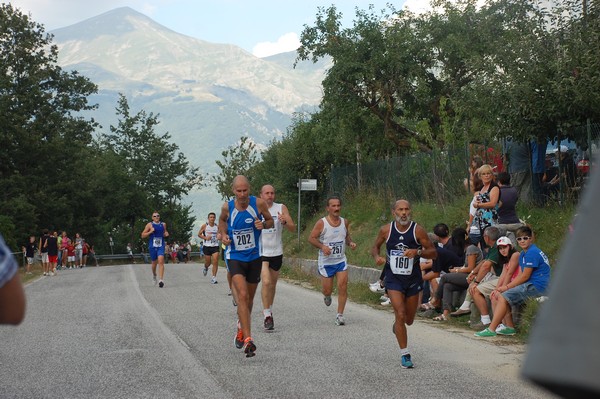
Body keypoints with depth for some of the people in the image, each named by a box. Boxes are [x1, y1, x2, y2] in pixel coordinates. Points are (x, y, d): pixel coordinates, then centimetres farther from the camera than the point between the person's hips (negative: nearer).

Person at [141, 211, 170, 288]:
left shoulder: (163, 224, 7)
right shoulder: (149, 225, -2)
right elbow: (143, 235, -1)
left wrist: (166, 234, 2)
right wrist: (150, 232, -15)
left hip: (161, 246, 0)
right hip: (152, 246, 0)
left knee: (161, 261, -18)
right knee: (154, 262, 12)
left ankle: (161, 280, -25)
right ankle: (154, 275, 44)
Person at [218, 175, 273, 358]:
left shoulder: (258, 203, -10)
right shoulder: (227, 207, -8)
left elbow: (270, 221, 5)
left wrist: (263, 224, -18)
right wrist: (223, 235, -4)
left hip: (254, 257, 2)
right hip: (234, 257, -2)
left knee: (249, 298, 16)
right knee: (242, 296, -19)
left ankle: (241, 329, 43)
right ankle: (248, 340, -23)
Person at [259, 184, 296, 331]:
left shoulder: (281, 208, -1)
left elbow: (293, 228, -6)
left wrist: (284, 222, -25)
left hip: (277, 252, 2)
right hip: (261, 252, -2)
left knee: (272, 285, 14)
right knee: (266, 281, -18)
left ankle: (269, 311, 33)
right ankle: (267, 315, -13)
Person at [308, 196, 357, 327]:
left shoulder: (345, 222, 3)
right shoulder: (321, 223, -12)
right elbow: (311, 238, -9)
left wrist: (351, 243, -3)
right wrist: (322, 246, -25)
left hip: (341, 261, 3)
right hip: (326, 262, -3)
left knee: (343, 286, -11)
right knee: (327, 290, 4)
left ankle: (340, 315, -1)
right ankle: (327, 296, 44)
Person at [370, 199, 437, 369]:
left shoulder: (418, 230, -9)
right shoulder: (386, 230, -5)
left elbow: (433, 253, -7)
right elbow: (375, 247, 12)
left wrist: (417, 252, -25)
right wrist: (377, 257, -10)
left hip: (413, 279, 1)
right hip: (393, 279, -1)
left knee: (409, 320, 14)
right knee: (400, 315, -16)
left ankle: (397, 325, 51)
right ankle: (405, 354, -7)